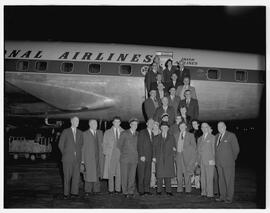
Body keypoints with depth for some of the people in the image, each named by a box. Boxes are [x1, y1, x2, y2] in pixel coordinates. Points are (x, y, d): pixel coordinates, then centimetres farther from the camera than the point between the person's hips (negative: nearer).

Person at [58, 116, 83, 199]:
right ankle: (66, 193, 8)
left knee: (76, 176, 1)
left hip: (77, 158, 3)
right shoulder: (65, 132, 1)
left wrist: (79, 154, 11)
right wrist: (65, 154, 2)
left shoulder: (80, 132, 12)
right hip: (68, 158, -3)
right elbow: (60, 145, 2)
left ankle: (74, 192, 9)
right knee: (67, 176, 0)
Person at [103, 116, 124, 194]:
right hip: (110, 154, 0)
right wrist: (106, 154, 1)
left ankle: (117, 189, 7)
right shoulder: (107, 132, 11)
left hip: (121, 154, 0)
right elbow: (104, 144, 10)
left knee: (119, 172, -1)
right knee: (110, 173, -1)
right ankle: (111, 189, 6)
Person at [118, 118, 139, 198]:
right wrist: (123, 153, 9)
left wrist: (135, 154, 10)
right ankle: (125, 192, 8)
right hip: (125, 158, -2)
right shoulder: (124, 134, -1)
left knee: (132, 176, 2)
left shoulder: (138, 135, 7)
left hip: (134, 158, 2)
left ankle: (131, 191, 10)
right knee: (124, 175, 0)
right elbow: (119, 145, 7)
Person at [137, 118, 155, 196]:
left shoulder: (152, 134, 18)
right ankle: (141, 190, 3)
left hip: (149, 158, 6)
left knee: (148, 174, 5)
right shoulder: (142, 132, -2)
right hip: (142, 157, -6)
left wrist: (152, 157, 10)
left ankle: (147, 190, 11)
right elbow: (139, 145, -8)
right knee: (141, 174, -2)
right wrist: (141, 155, -14)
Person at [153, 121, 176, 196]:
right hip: (159, 159, 0)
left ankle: (168, 190, 6)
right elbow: (154, 148, 9)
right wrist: (154, 157, 0)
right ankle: (159, 190, 5)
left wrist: (173, 149, -5)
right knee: (160, 175, -3)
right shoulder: (156, 138, 13)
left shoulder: (171, 137, 13)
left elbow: (174, 147, 15)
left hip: (169, 159, 0)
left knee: (168, 175, -1)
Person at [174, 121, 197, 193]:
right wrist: (175, 149, 2)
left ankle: (188, 190, 2)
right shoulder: (176, 135, 15)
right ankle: (179, 189, 9)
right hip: (178, 155, 3)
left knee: (187, 174, -4)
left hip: (187, 156, -3)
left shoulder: (190, 135, 6)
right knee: (179, 173, 3)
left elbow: (194, 146, 3)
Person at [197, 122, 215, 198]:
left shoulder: (212, 137, 2)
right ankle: (204, 192, 11)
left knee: (209, 177, -5)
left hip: (210, 160, -5)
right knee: (203, 177, 5)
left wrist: (212, 160, -11)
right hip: (202, 161, 5)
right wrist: (197, 160, 10)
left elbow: (214, 149, -4)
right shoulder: (199, 139, 19)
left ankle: (210, 193, 0)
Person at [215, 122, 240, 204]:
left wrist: (232, 159, 2)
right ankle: (222, 196, 16)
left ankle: (229, 198, 5)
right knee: (221, 180, 8)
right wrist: (217, 159, 10)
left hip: (228, 163, -5)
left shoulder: (231, 135, -4)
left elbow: (236, 149, -2)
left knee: (229, 181, -1)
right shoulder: (217, 136, 14)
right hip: (219, 163, 6)